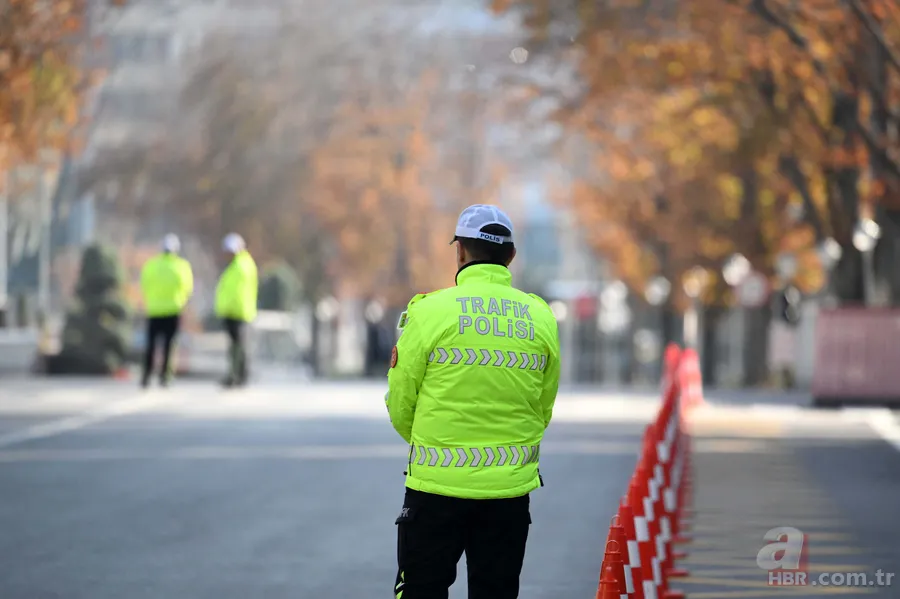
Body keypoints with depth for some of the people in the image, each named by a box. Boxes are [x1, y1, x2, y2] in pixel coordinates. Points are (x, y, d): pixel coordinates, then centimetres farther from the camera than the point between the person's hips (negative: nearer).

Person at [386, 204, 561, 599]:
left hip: (438, 483, -3)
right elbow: (543, 408, 10)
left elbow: (400, 405, -1)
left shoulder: (430, 311, -8)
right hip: (512, 487, 3)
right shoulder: (541, 318, 3)